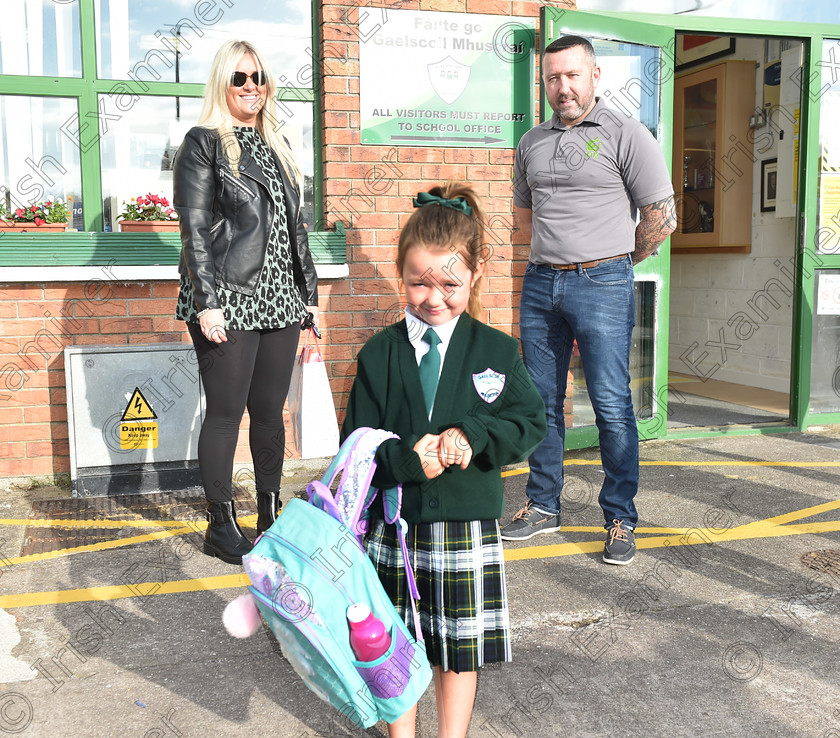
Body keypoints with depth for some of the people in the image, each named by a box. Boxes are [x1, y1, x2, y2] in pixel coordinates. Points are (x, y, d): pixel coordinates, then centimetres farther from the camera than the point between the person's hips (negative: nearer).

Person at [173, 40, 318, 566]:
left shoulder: (277, 147, 19)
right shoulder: (204, 143, 0)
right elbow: (194, 229, -7)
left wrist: (309, 292, 16)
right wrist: (207, 301, -15)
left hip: (279, 302, 6)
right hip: (228, 303, -6)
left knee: (271, 410, 9)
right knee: (226, 412, -1)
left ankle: (271, 514, 21)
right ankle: (222, 526, 11)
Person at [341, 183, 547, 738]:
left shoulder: (497, 351, -2)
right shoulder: (380, 355, -2)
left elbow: (531, 422, -4)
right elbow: (358, 445, -3)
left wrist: (472, 435, -21)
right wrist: (406, 460, -22)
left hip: (467, 528, 0)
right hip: (395, 523, 1)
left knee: (460, 650, 14)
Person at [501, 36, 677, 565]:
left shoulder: (626, 135, -2)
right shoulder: (532, 142, 14)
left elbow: (662, 217, -3)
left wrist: (616, 262, 6)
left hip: (602, 284, -5)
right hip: (540, 284, 5)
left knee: (612, 407, -4)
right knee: (542, 400, 10)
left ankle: (621, 520, 8)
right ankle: (544, 506, 23)